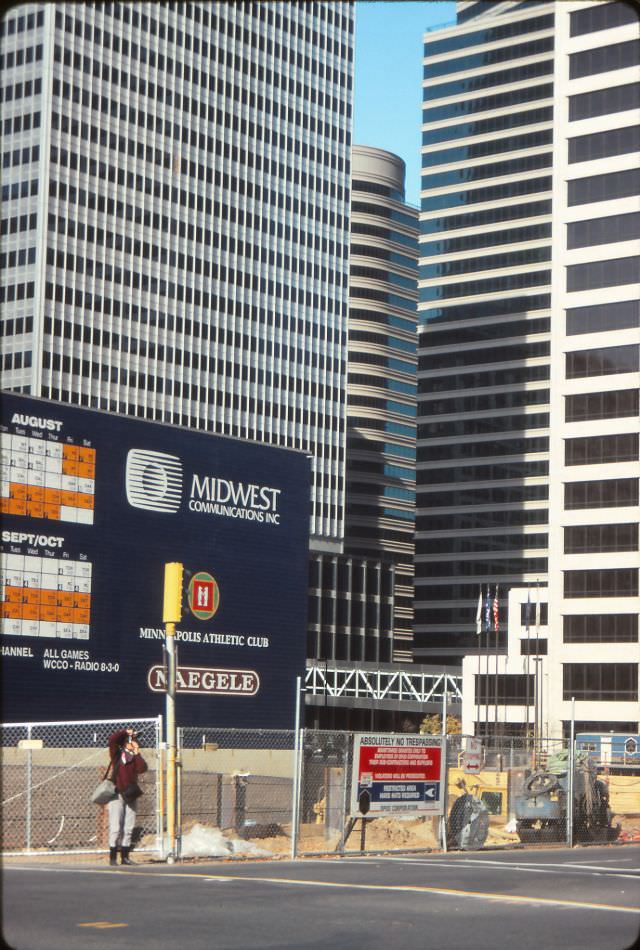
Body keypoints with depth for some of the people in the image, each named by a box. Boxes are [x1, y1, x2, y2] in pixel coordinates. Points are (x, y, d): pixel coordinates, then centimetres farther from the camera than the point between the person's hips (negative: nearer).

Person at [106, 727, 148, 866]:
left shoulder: (136, 757, 12)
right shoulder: (117, 754, 3)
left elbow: (142, 769, -7)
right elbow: (112, 740, -14)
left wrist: (137, 752, -6)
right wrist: (125, 731, -6)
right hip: (117, 794, -4)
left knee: (128, 828, 4)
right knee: (116, 827, -8)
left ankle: (125, 857, 9)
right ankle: (112, 857, -4)